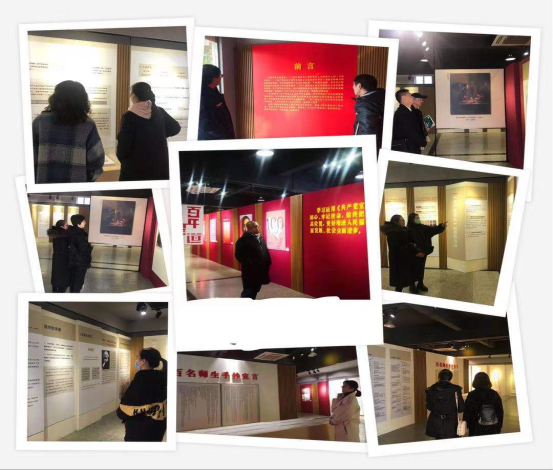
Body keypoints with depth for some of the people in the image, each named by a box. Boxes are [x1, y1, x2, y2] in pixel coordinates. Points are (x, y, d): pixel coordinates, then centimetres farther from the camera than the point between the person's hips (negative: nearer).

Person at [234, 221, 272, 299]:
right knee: (248, 290, -2)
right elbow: (239, 255, -16)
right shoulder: (243, 239, -14)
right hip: (250, 271, -8)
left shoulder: (261, 238, 12)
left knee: (256, 289, 16)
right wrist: (248, 264, -19)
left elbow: (266, 252, 17)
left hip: (260, 269, 8)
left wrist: (268, 263, 7)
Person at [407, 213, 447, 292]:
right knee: (414, 269, 3)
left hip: (423, 252, 6)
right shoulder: (408, 230, -13)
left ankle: (420, 284, 25)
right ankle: (412, 285, 15)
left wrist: (442, 226, -16)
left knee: (421, 268, 14)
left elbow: (433, 230, -2)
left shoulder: (422, 227, 5)